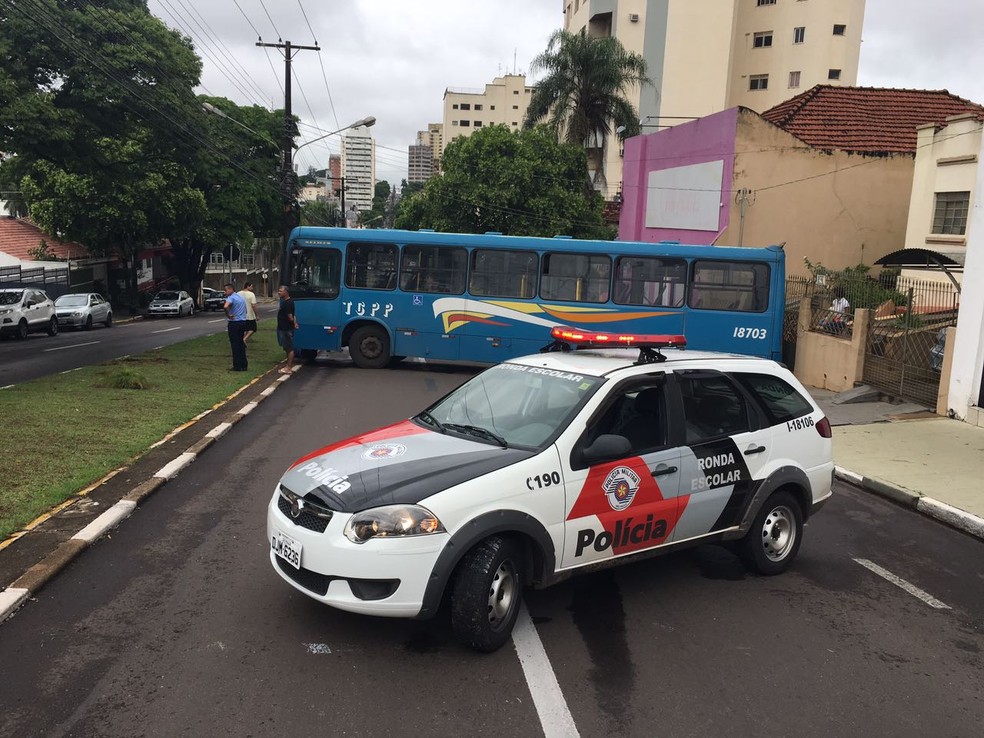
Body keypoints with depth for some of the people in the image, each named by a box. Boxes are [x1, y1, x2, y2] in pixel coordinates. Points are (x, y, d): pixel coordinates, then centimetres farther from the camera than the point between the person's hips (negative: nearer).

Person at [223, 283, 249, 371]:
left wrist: (228, 315, -18)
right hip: (243, 322, 8)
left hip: (234, 323, -8)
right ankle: (244, 365, 16)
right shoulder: (241, 297, 15)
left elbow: (226, 306, -33)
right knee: (241, 344, 15)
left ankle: (237, 366, 1)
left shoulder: (231, 298, -13)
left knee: (235, 345, -1)